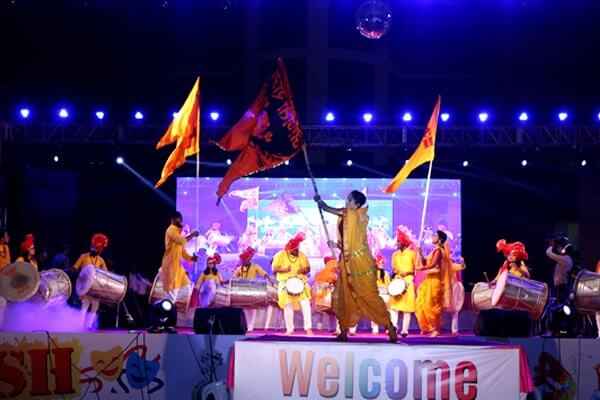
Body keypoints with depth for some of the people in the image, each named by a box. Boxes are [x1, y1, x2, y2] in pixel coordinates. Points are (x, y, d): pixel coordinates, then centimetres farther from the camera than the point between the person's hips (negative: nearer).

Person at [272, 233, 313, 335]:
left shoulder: (301, 255, 8)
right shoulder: (280, 255, 0)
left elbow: (308, 268, 12)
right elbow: (274, 269, -3)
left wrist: (303, 270, -11)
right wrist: (283, 269, -21)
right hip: (286, 284, -1)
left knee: (305, 304, -12)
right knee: (288, 307, 0)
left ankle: (308, 328, -9)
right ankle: (289, 329, 10)